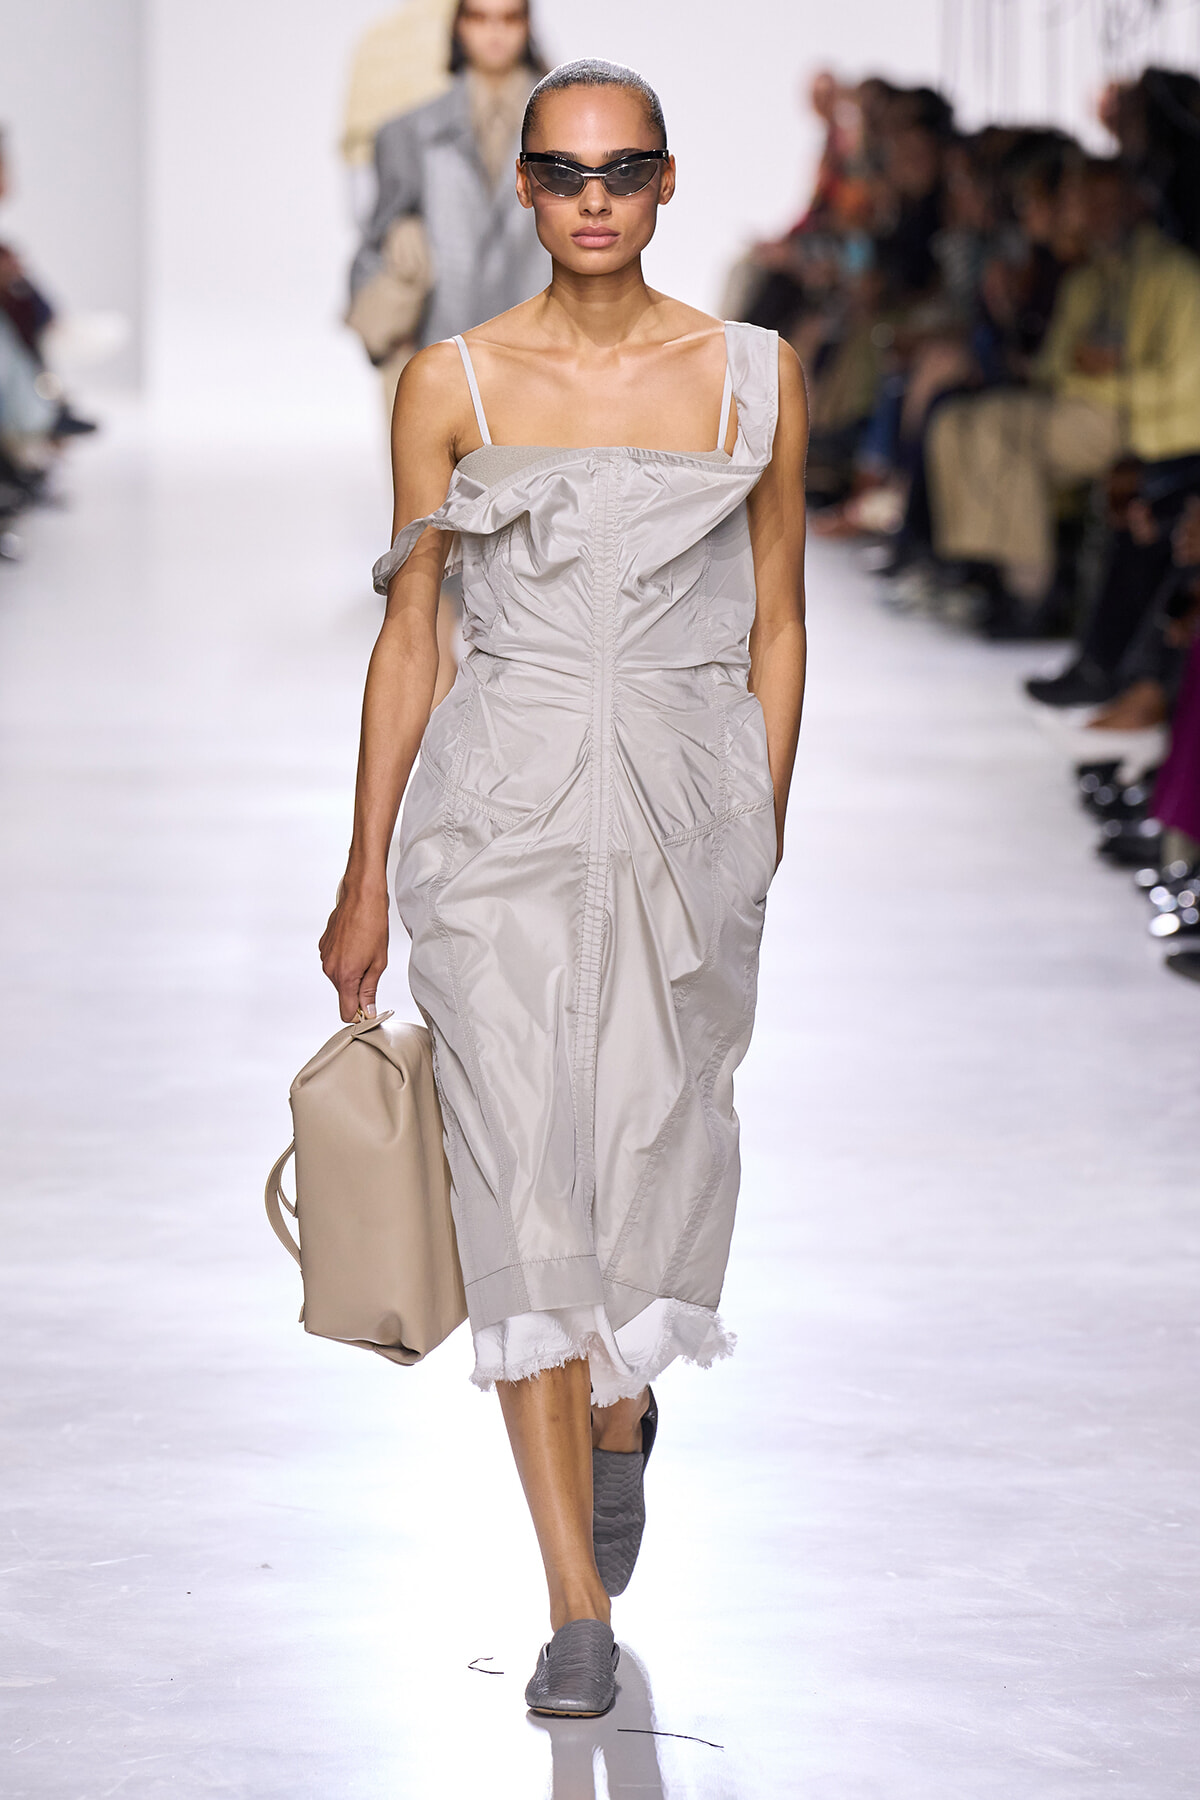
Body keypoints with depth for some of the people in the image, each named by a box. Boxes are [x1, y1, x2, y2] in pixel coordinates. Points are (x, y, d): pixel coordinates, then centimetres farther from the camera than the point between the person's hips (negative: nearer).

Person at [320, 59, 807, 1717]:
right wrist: (367, 879, 5)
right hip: (505, 805, -1)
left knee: (655, 1166, 2)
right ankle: (581, 1607, -1)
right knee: (525, 1182, -6)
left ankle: (621, 1411, 39)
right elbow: (408, 635, 5)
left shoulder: (754, 377, 3)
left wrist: (764, 834, 6)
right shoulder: (452, 383, 2)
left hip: (688, 796, 1)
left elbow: (775, 623, 9)